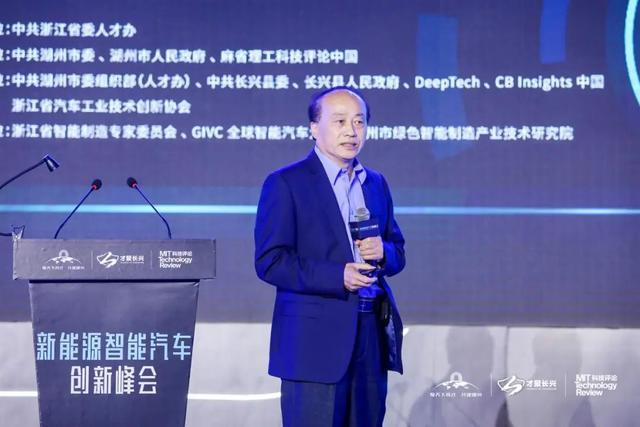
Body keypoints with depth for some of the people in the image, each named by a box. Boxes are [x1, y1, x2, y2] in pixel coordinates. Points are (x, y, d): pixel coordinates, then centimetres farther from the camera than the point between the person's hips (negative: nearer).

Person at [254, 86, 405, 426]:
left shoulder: (375, 183, 16)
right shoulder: (286, 183, -4)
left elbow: (397, 252, 21)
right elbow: (269, 261, -11)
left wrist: (383, 252, -4)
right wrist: (338, 276, -19)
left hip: (372, 334, 6)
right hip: (315, 339, -6)